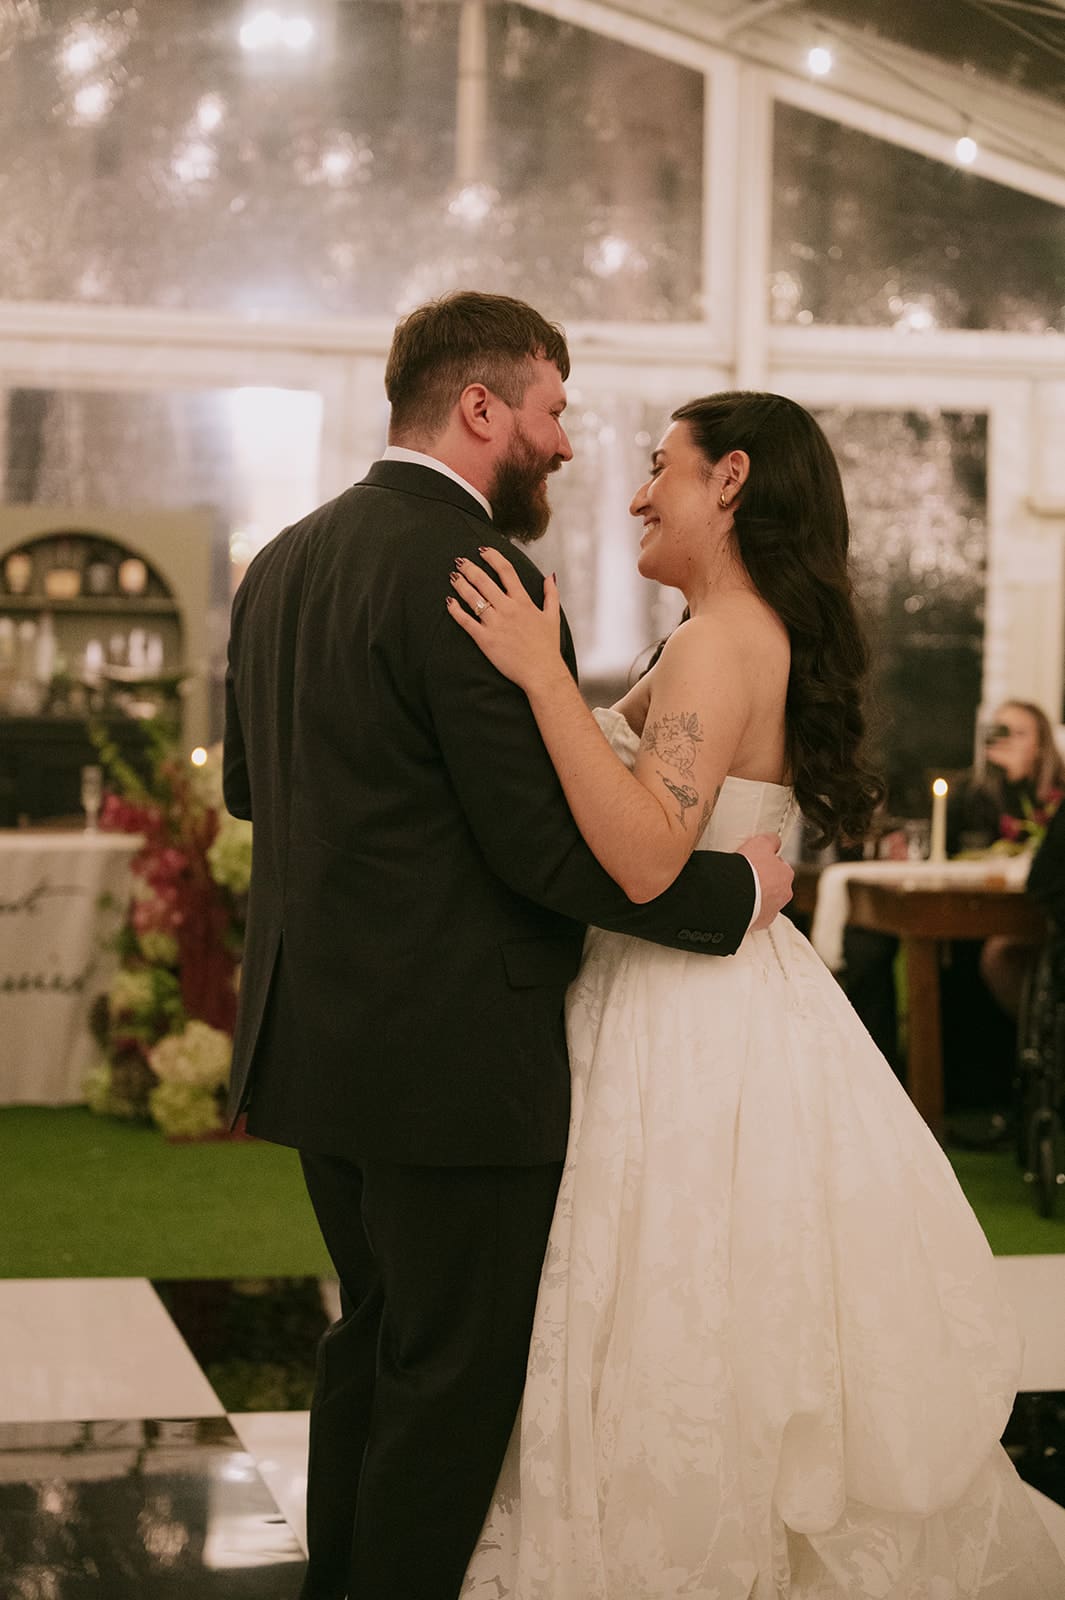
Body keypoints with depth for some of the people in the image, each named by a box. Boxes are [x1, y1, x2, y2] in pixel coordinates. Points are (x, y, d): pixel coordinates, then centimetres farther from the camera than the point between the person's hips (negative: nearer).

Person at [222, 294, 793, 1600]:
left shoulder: (283, 561, 9)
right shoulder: (473, 572, -19)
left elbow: (247, 784, 18)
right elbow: (547, 845, -22)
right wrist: (742, 890, -10)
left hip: (314, 1037, 9)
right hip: (452, 1056, -9)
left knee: (375, 1336, 22)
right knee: (455, 1374, 4)